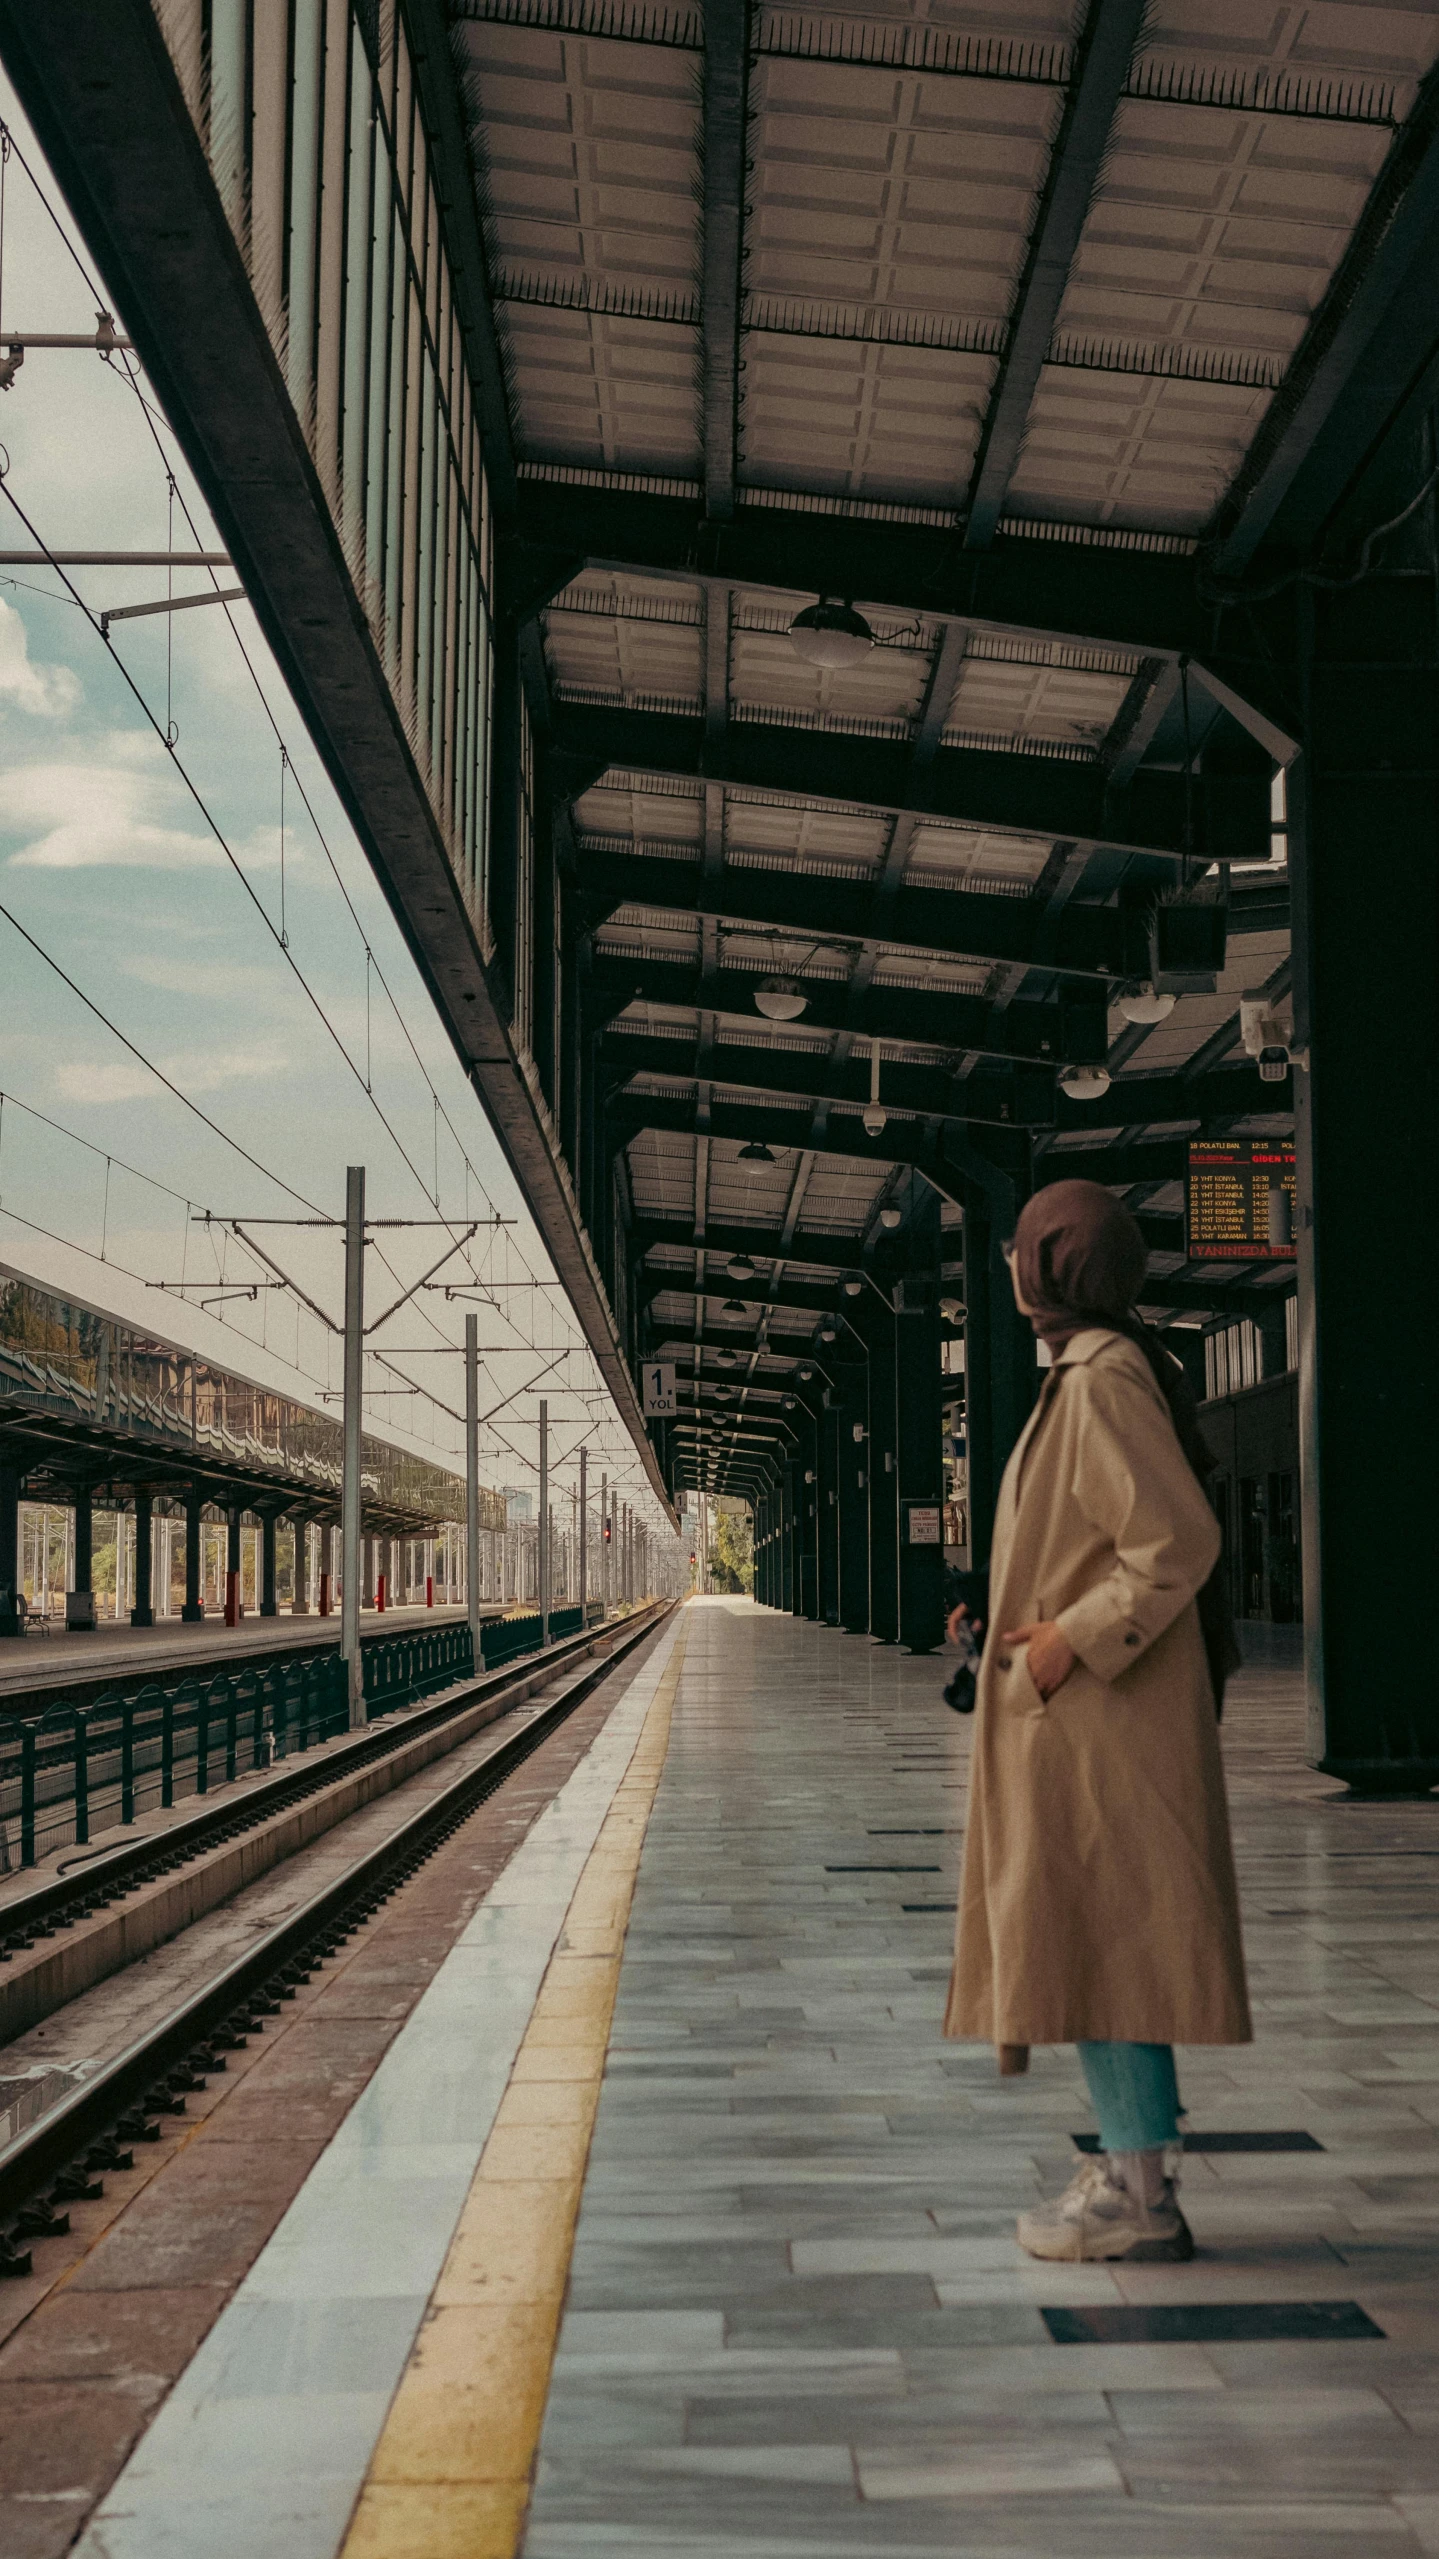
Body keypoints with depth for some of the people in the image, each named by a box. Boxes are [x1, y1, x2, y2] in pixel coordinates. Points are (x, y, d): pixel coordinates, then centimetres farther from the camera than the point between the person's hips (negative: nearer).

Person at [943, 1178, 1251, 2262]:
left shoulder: (1102, 1381, -17)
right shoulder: (1097, 1372, 14)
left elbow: (1181, 1541, -24)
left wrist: (1076, 1638, -19)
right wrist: (1036, 1616, 17)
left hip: (1100, 1713, -10)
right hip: (1084, 1714, 10)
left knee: (1098, 1932, -5)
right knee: (1101, 1935, 14)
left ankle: (1139, 2196, 1)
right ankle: (1139, 2169, 21)